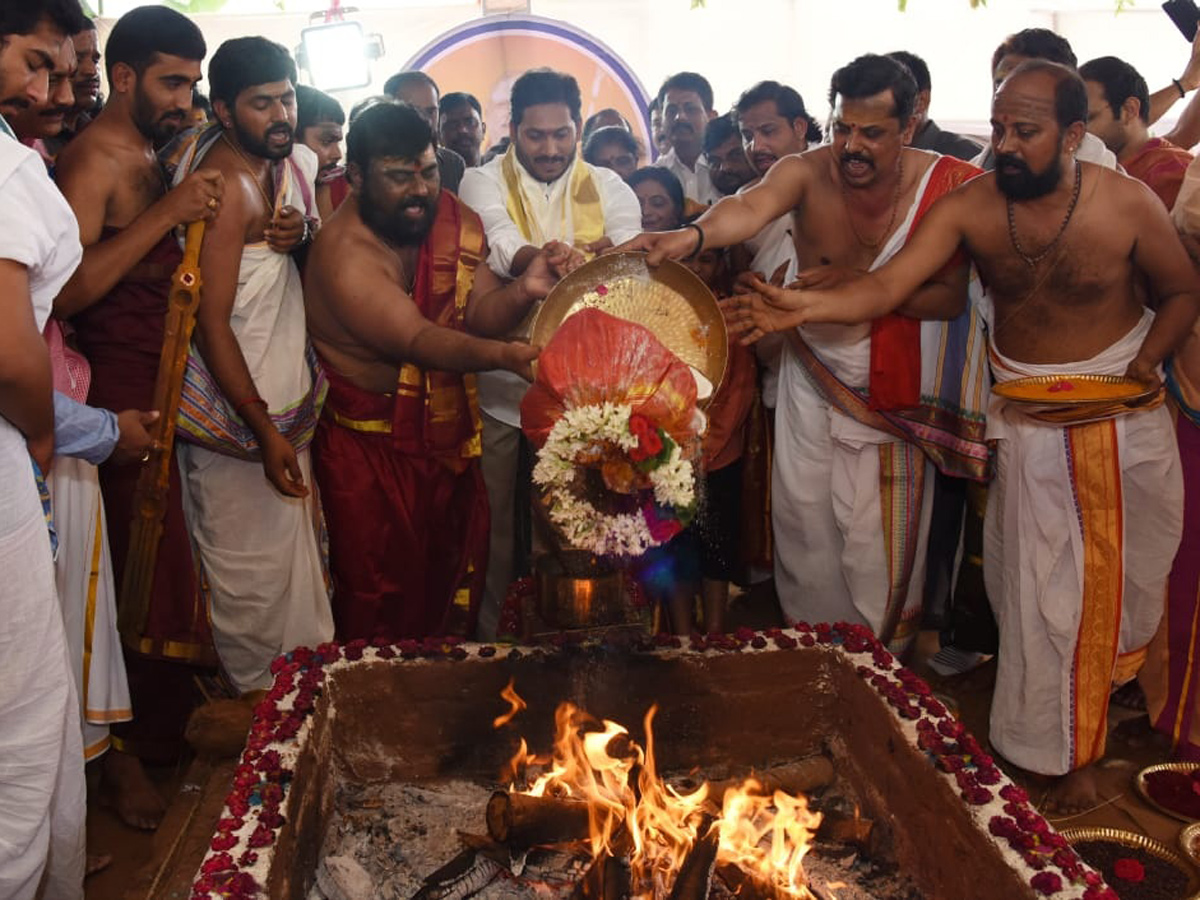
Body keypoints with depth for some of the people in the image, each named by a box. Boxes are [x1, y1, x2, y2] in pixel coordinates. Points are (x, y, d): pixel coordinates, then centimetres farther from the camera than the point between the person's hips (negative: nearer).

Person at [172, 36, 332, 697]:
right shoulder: (227, 184, -19)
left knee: (293, 553, 18)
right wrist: (266, 430, -21)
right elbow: (212, 323, -21)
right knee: (252, 571, 3)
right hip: (238, 418, -9)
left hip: (283, 401, 9)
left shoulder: (289, 161, 8)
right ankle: (260, 694, 20)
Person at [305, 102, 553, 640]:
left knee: (456, 589, 18)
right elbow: (416, 340, -30)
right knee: (382, 607, 3)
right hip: (372, 451, -6)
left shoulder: (453, 219, 0)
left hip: (451, 438, 6)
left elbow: (480, 311, -5)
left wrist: (521, 292, -28)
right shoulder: (342, 251, -21)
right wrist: (500, 355, -47)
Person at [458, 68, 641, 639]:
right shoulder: (483, 182, 1)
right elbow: (498, 242, -21)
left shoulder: (607, 187, 8)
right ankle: (495, 635, 24)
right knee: (500, 521, 6)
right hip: (503, 384, -2)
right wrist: (537, 259, -43)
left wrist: (611, 253, -33)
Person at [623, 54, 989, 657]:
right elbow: (751, 206, -39)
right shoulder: (808, 171, -17)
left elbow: (954, 287, -5)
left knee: (877, 531, 6)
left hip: (892, 383, -1)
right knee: (803, 513, 10)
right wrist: (693, 234, -58)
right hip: (812, 371, 1)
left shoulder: (944, 186, -14)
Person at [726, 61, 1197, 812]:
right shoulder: (971, 207, -14)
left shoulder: (1128, 205, -16)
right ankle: (1068, 745, 33)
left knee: (1113, 572, 10)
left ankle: (1078, 748, 33)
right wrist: (808, 307, -42)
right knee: (1035, 581, 8)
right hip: (1023, 410, 1)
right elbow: (889, 285, -24)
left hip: (1115, 412, -1)